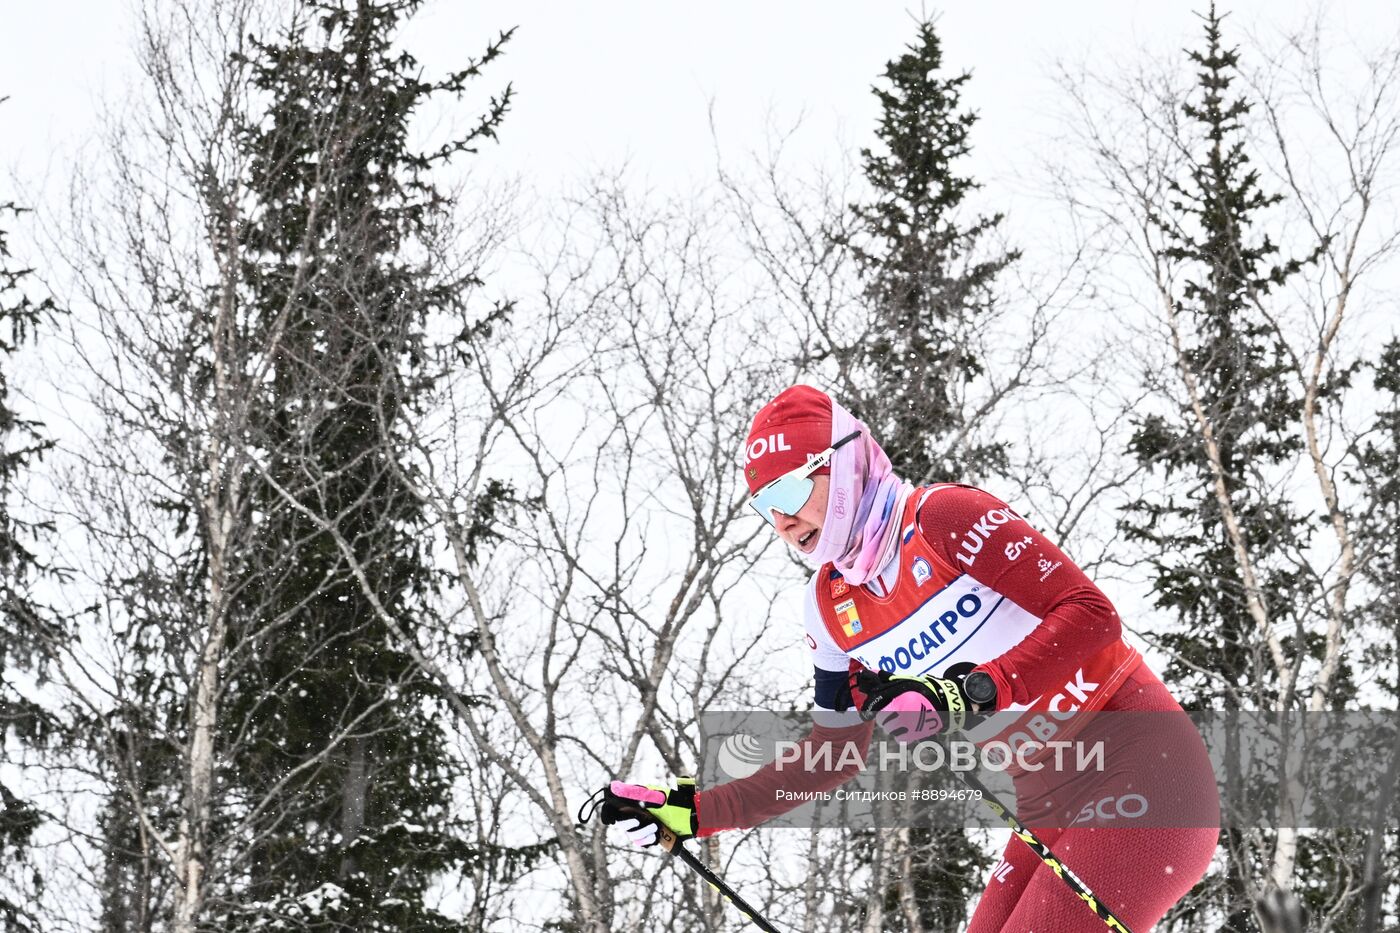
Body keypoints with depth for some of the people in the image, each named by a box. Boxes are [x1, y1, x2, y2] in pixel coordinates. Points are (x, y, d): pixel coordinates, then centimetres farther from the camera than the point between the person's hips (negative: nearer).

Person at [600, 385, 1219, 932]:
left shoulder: (942, 518, -15)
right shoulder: (831, 609, 7)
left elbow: (1092, 615, -21)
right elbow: (831, 758, 14)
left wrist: (973, 693, -33)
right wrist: (694, 811, 6)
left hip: (1143, 770, -8)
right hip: (1054, 810, 8)